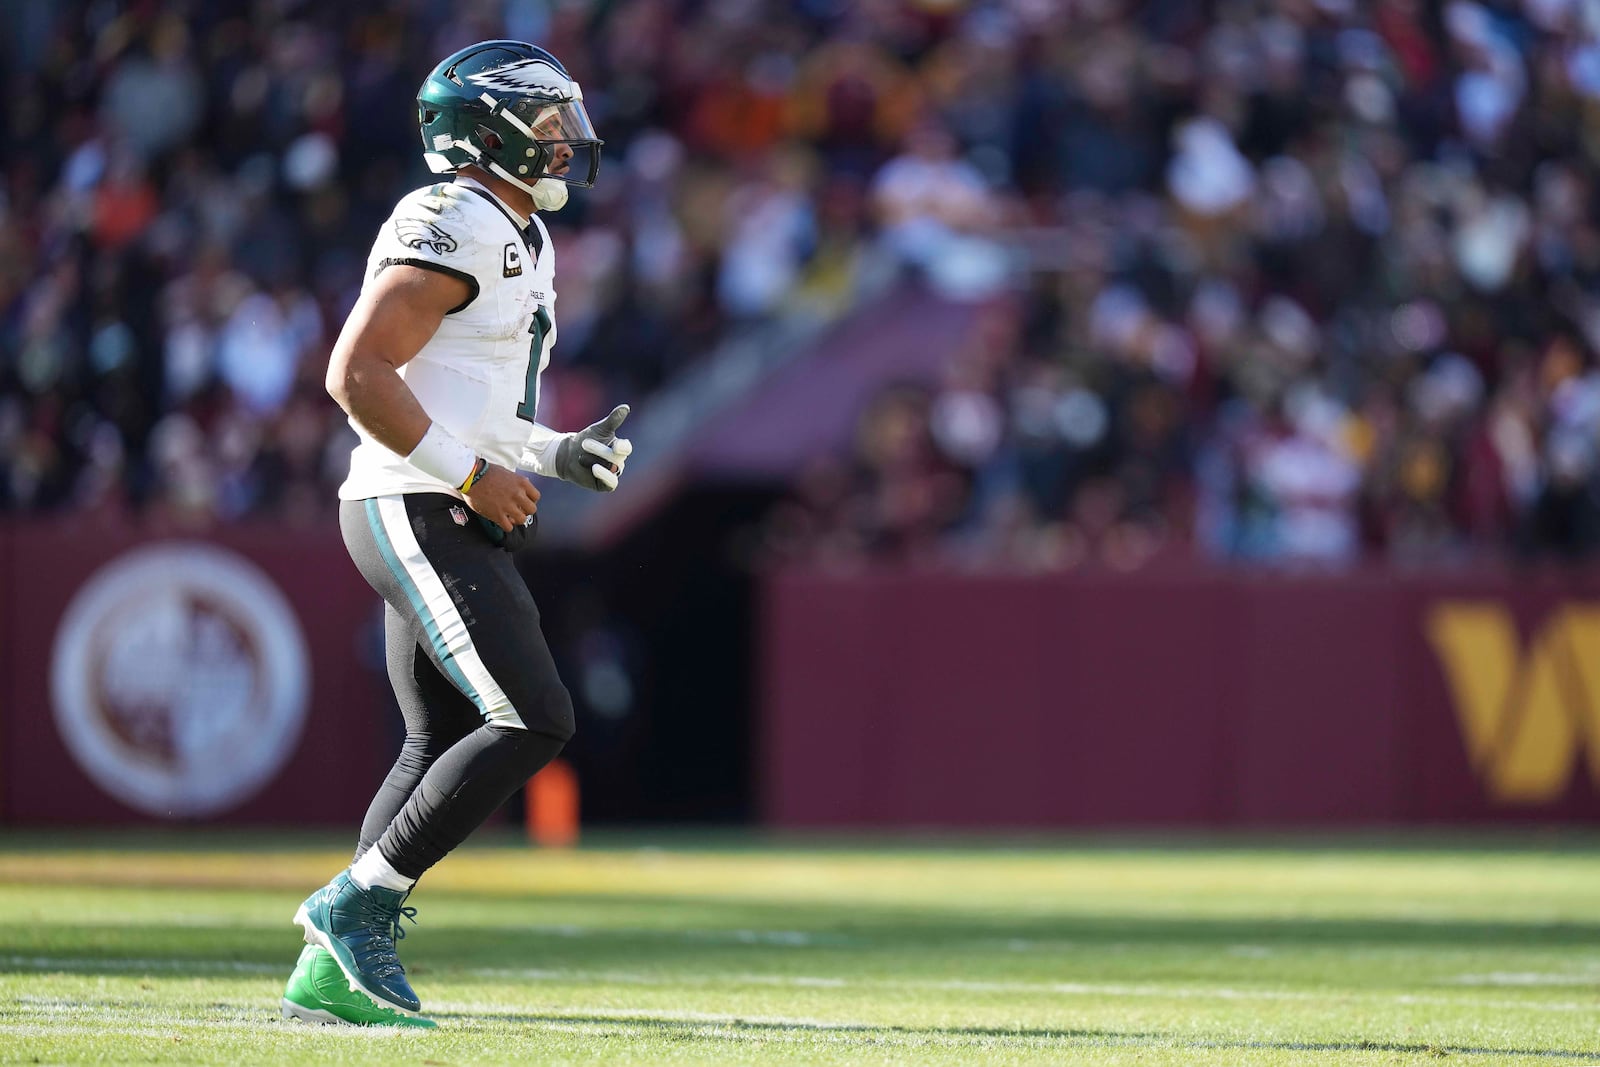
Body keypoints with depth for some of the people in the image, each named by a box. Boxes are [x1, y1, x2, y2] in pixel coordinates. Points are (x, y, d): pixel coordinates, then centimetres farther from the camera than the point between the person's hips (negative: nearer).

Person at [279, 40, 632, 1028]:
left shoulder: (524, 242, 20)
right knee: (533, 720, -15)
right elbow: (358, 373, -21)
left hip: (457, 525, 10)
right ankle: (358, 902, -10)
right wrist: (472, 474, -19)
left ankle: (334, 969, 11)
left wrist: (558, 453, 12)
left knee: (443, 747, 9)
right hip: (415, 513, -10)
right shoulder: (453, 226, -13)